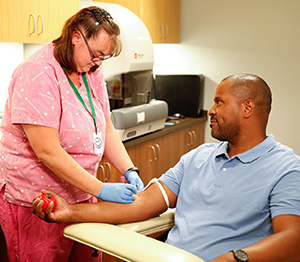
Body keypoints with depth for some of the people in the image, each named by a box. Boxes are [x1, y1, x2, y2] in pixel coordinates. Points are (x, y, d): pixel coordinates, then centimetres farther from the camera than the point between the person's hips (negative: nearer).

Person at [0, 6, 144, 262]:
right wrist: (101, 189, -25)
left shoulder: (92, 73, 6)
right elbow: (48, 152, -25)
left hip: (81, 196, 7)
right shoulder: (38, 75, -19)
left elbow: (106, 131, 9)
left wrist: (130, 171, -5)